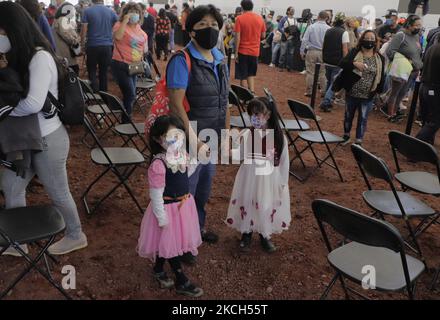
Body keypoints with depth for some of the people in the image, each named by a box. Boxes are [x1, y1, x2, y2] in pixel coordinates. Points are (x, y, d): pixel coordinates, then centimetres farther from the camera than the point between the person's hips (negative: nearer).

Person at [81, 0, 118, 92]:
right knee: (104, 72, 10)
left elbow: (83, 30, -6)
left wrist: (82, 44, 4)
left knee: (92, 72, 8)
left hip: (92, 46, -2)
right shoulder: (111, 12, 2)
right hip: (107, 45, 2)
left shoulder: (87, 11, -3)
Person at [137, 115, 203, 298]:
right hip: (168, 208, -8)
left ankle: (159, 269, 43)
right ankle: (182, 282, 23)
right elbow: (156, 195, -21)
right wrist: (162, 218, -17)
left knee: (169, 242, 21)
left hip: (184, 204, 8)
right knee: (171, 243, 9)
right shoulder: (158, 164, -26)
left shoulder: (182, 155, -3)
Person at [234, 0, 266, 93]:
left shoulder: (239, 18, -9)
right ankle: (252, 92, 5)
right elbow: (263, 36, 8)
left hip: (243, 51, -3)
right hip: (255, 51, 4)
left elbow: (237, 37, -13)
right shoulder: (260, 18, 2)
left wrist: (236, 53, -9)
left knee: (242, 75, 7)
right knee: (251, 74, 18)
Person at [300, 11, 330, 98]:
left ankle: (309, 91, 10)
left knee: (310, 72, 6)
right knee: (323, 73, 8)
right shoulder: (328, 28, -4)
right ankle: (324, 91, 11)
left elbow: (304, 40, -4)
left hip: (311, 52, 0)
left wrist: (302, 52, 3)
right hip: (323, 53, 1)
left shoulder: (311, 27, -4)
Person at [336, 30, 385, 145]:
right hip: (352, 93, 0)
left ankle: (358, 141, 17)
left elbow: (381, 76, 7)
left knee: (363, 119, 5)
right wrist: (354, 63, -33)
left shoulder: (380, 58, 1)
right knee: (348, 115, 16)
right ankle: (346, 135, 37)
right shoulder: (354, 52, -4)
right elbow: (342, 63, -18)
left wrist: (379, 90, 3)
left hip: (368, 96, 0)